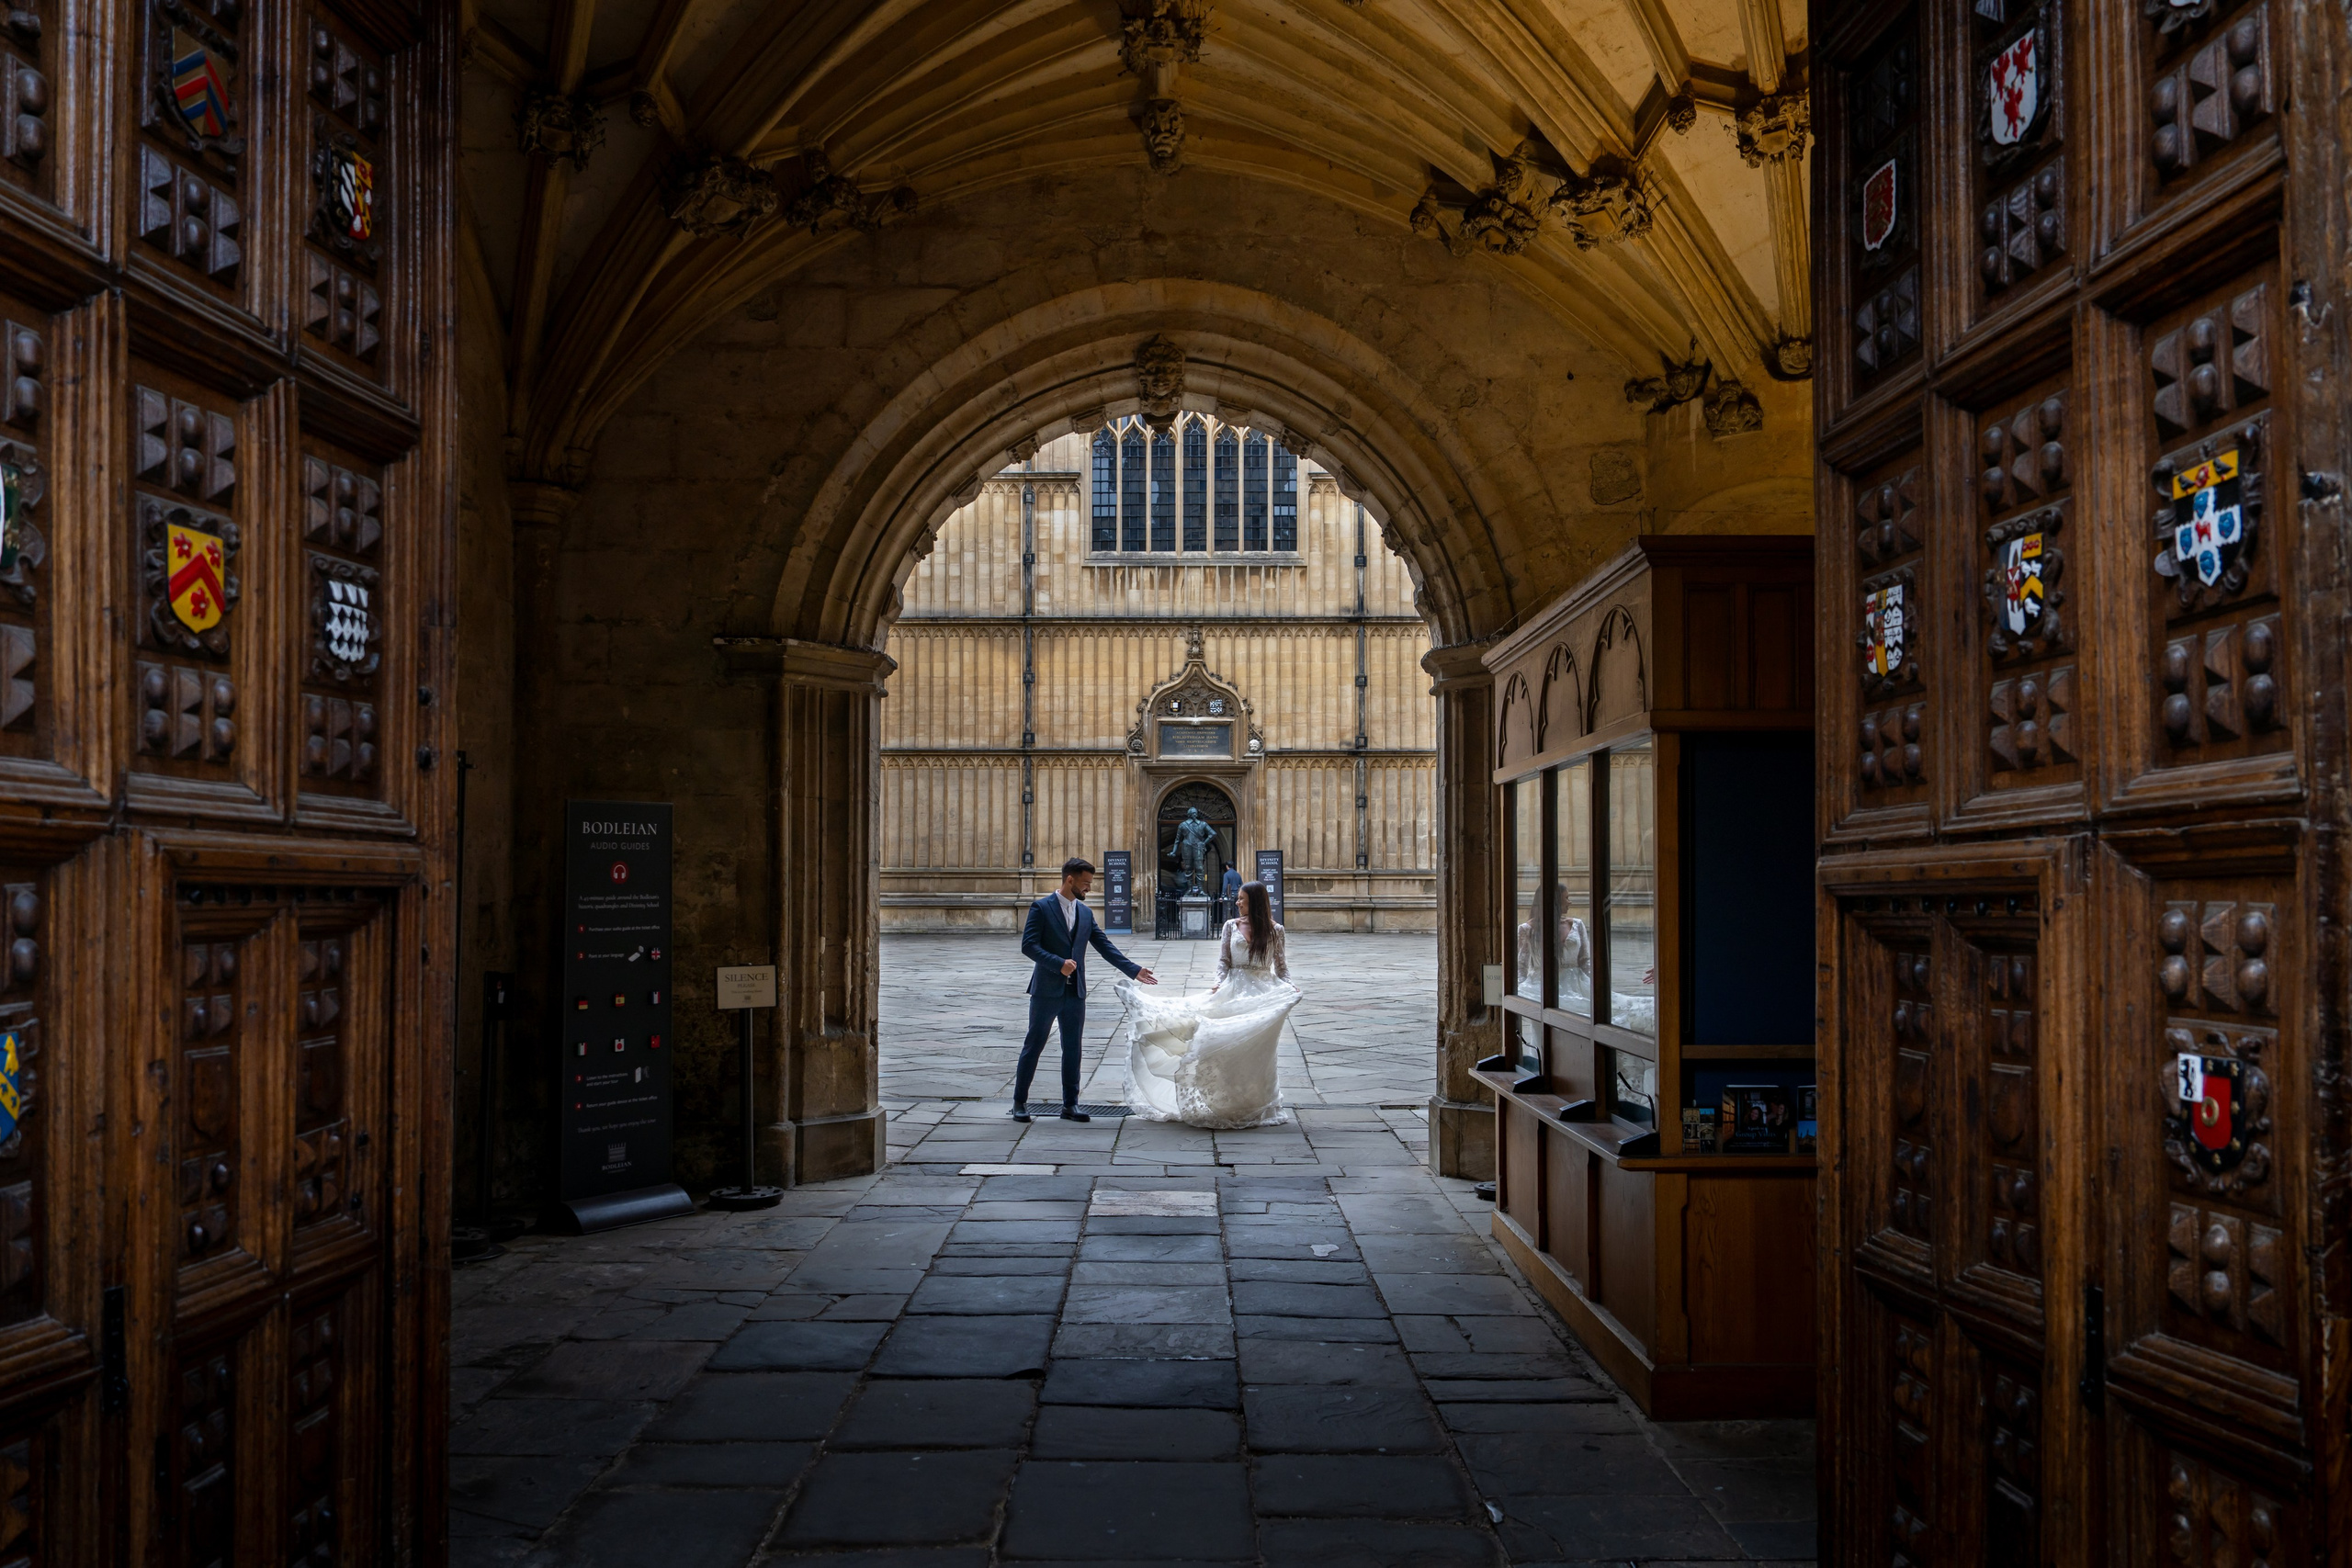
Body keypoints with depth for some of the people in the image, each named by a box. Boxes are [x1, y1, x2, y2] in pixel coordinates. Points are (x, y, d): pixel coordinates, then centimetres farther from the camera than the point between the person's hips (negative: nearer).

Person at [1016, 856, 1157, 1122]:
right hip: (1047, 990, -5)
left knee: (1073, 1048, 8)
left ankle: (1070, 1105, 15)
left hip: (1075, 993, 5)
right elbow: (1028, 946, -13)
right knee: (1033, 1045, 2)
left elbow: (1105, 946, 11)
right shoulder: (1041, 908, -6)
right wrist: (1059, 964, -22)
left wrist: (1135, 970, 4)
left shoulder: (1085, 913, 12)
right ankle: (1019, 1102, 13)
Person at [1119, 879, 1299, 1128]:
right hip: (1234, 992, 1)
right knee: (1229, 1050, -4)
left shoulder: (1275, 930, 4)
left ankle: (1258, 1106, 10)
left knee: (1257, 1052, -1)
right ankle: (1229, 1105, 5)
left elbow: (1281, 967, 7)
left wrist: (1289, 986, -11)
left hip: (1263, 995, -1)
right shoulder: (1231, 926, 8)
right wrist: (1219, 983, -10)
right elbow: (1223, 960, 6)